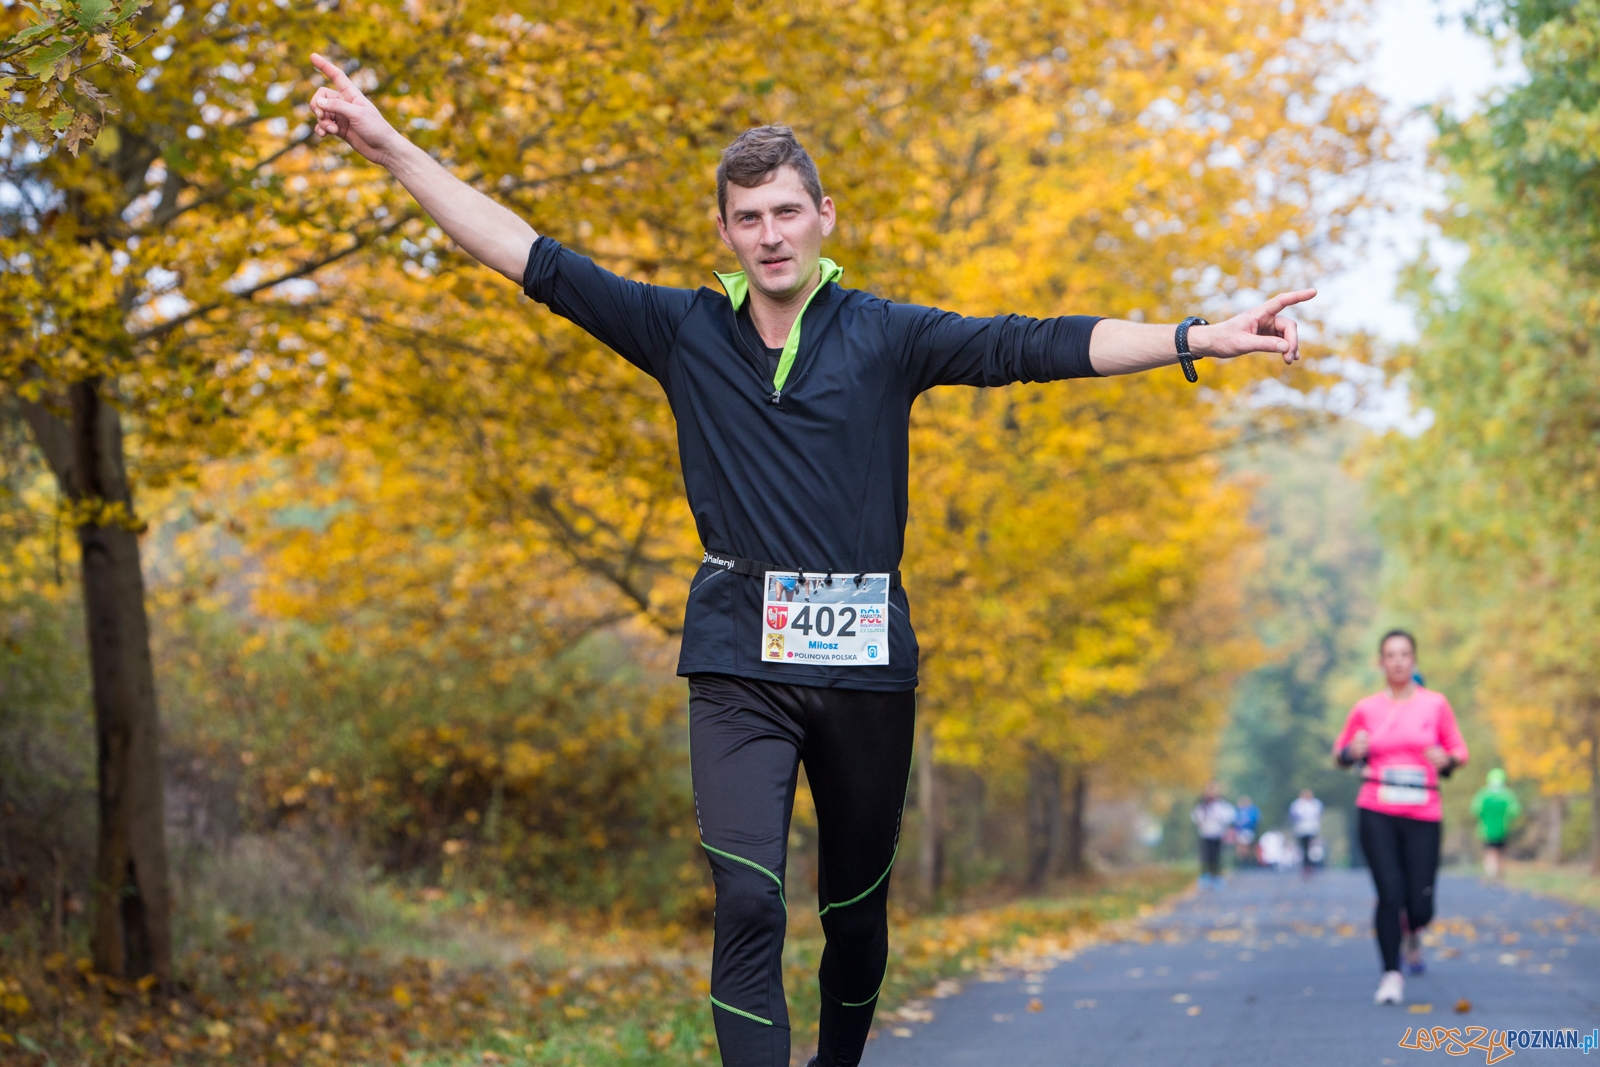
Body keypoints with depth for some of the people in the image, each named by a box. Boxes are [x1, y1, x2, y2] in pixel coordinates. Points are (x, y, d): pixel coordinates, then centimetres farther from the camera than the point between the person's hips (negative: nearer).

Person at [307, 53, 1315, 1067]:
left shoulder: (884, 335, 3)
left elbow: (1033, 346, -5)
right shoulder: (685, 332, 5)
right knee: (749, 901, -15)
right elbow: (534, 260, 4)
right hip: (740, 663, -1)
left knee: (857, 907, 12)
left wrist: (1199, 338, -15)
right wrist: (392, 148, 0)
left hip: (867, 660, 1)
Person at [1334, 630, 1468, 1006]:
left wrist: (1446, 760, -12)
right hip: (1377, 813, 0)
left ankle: (1413, 933, 36)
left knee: (1420, 905, -2)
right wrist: (1352, 752, -7)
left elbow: (1459, 750, 11)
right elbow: (1340, 752, 16)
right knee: (1390, 894, -14)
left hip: (1423, 815, 0)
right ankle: (1392, 974, 1)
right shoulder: (1366, 709, 6)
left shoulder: (1435, 704, 4)